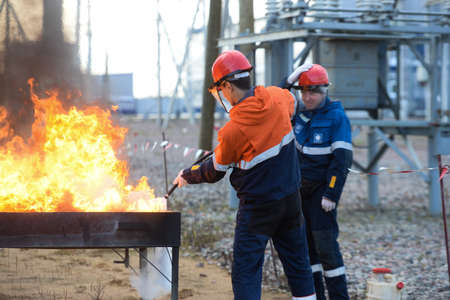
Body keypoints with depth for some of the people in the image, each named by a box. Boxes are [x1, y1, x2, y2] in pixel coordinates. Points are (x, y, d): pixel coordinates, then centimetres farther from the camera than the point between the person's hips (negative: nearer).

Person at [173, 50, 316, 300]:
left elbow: (214, 172, -4)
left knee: (246, 271, -1)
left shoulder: (233, 131, -21)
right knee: (297, 263, 15)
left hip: (258, 207, -6)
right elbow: (292, 101, 20)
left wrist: (187, 176, 15)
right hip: (291, 198, 6)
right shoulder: (278, 97, -8)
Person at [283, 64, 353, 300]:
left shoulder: (337, 117, -11)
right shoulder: (299, 110, 6)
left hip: (321, 188, -6)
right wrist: (288, 82, -4)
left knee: (325, 244, -10)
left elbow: (341, 159, -15)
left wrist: (331, 195, -19)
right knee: (304, 244, 9)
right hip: (298, 187, 6)